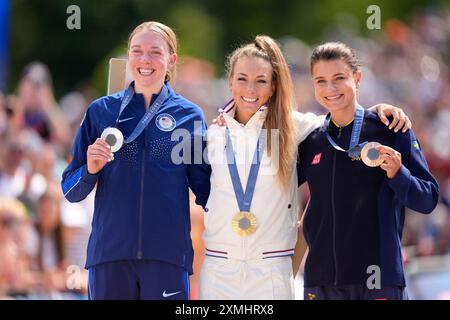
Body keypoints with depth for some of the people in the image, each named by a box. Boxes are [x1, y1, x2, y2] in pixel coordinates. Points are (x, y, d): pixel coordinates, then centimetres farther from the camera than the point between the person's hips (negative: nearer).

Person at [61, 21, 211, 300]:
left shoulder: (189, 116, 6)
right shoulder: (101, 111, 7)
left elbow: (204, 187, 9)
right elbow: (71, 191, 7)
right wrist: (90, 170, -11)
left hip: (167, 254, -1)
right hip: (109, 255, 1)